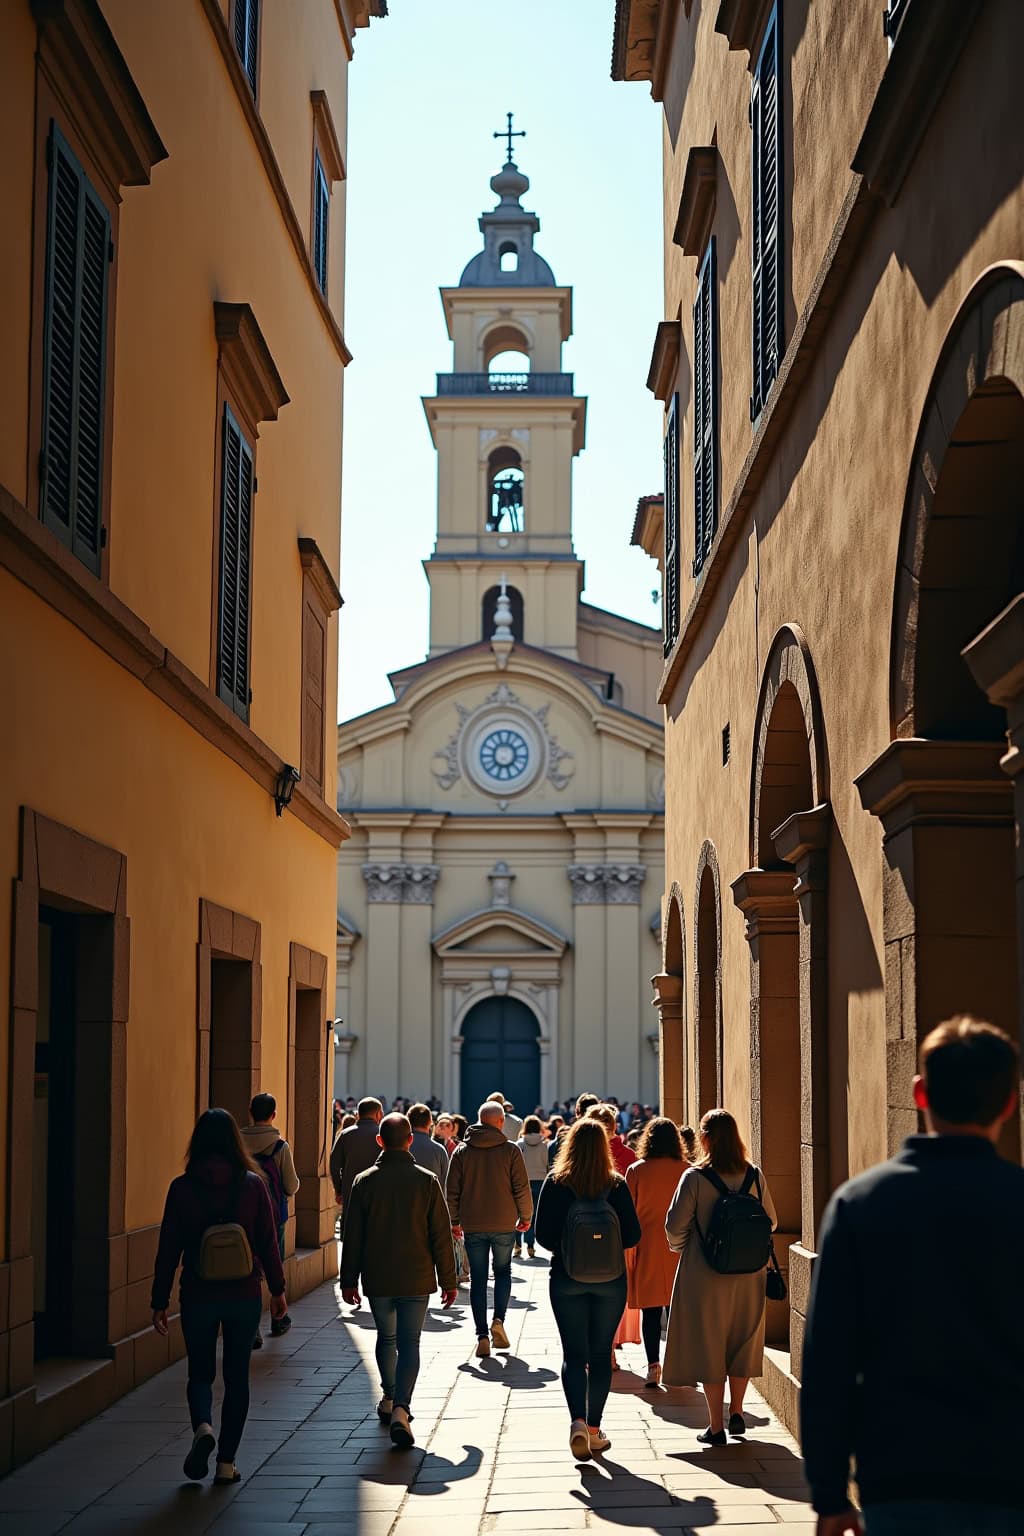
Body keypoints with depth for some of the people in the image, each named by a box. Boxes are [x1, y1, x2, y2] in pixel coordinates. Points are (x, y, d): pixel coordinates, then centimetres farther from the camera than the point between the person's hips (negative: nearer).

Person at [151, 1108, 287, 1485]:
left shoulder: (182, 1187, -7)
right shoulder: (252, 1183, -5)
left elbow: (168, 1249, -4)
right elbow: (268, 1242, -2)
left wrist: (160, 1301, 2)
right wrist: (277, 1289, 9)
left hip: (198, 1296, -1)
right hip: (245, 1295, 1)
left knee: (200, 1373, 15)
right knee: (236, 1376, 12)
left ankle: (202, 1426, -14)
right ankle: (226, 1463, 11)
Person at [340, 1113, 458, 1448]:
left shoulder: (364, 1182, -2)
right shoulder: (426, 1181, -4)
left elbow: (352, 1237, 1)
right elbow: (441, 1236, -3)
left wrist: (349, 1281, 8)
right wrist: (448, 1280, 5)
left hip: (377, 1279, 1)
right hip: (416, 1279, -1)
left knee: (386, 1338, 20)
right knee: (409, 1343, -1)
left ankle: (389, 1399, 31)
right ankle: (400, 1408, -17)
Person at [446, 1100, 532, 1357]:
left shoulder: (462, 1150, 1)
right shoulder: (510, 1150, -4)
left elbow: (452, 1190, 2)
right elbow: (522, 1188, -4)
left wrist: (454, 1221, 12)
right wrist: (525, 1216, 10)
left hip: (472, 1225, 1)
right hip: (504, 1224, -1)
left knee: (478, 1278, 6)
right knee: (503, 1271, 17)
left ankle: (482, 1336, 1)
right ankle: (499, 1319, -3)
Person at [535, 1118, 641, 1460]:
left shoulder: (556, 1183, -7)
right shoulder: (616, 1185, -5)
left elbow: (543, 1233, -6)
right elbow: (632, 1236, -4)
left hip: (567, 1277, -1)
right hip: (610, 1278, 1)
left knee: (573, 1354, 3)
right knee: (600, 1354, 12)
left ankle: (578, 1421, -17)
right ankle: (594, 1429, 16)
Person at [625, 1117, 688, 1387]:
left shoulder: (636, 1171, -3)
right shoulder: (686, 1171, -2)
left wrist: (628, 1250, 8)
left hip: (647, 1247, -1)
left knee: (650, 1310, 3)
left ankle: (653, 1366, -3)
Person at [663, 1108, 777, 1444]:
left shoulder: (695, 1178, -13)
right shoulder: (755, 1176, -2)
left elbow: (676, 1225, -11)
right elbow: (771, 1222, 6)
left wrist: (680, 1250, 9)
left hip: (705, 1276, -3)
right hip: (748, 1275, 4)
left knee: (708, 1346, 7)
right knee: (741, 1343, 20)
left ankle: (716, 1427, 9)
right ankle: (736, 1413, 27)